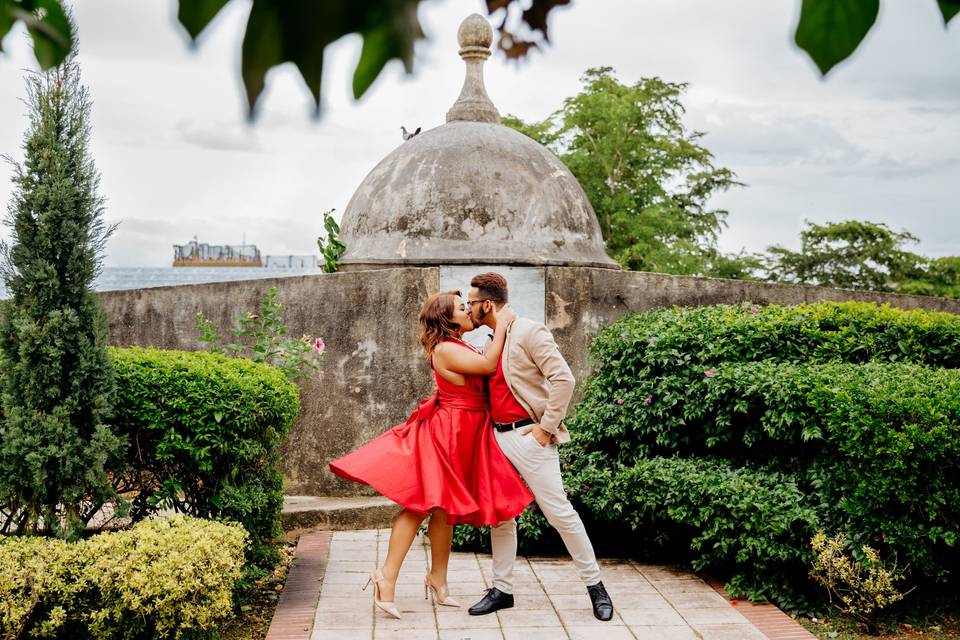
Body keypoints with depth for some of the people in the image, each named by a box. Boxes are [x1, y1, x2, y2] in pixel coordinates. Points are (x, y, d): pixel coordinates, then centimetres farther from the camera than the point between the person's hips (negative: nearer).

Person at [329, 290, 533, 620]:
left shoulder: (459, 347, 15)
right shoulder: (445, 349, -16)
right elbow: (489, 365, -20)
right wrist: (502, 324, -13)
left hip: (463, 437, 9)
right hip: (447, 432, -9)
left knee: (442, 506, 14)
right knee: (421, 503, -8)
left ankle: (438, 579, 22)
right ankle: (388, 577, -4)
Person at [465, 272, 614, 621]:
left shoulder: (529, 332, -11)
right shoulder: (492, 341, 15)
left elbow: (563, 379, -17)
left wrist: (547, 427, -17)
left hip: (528, 436, -8)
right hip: (498, 436, 8)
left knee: (559, 511, -4)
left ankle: (595, 585, 9)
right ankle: (502, 589, 20)